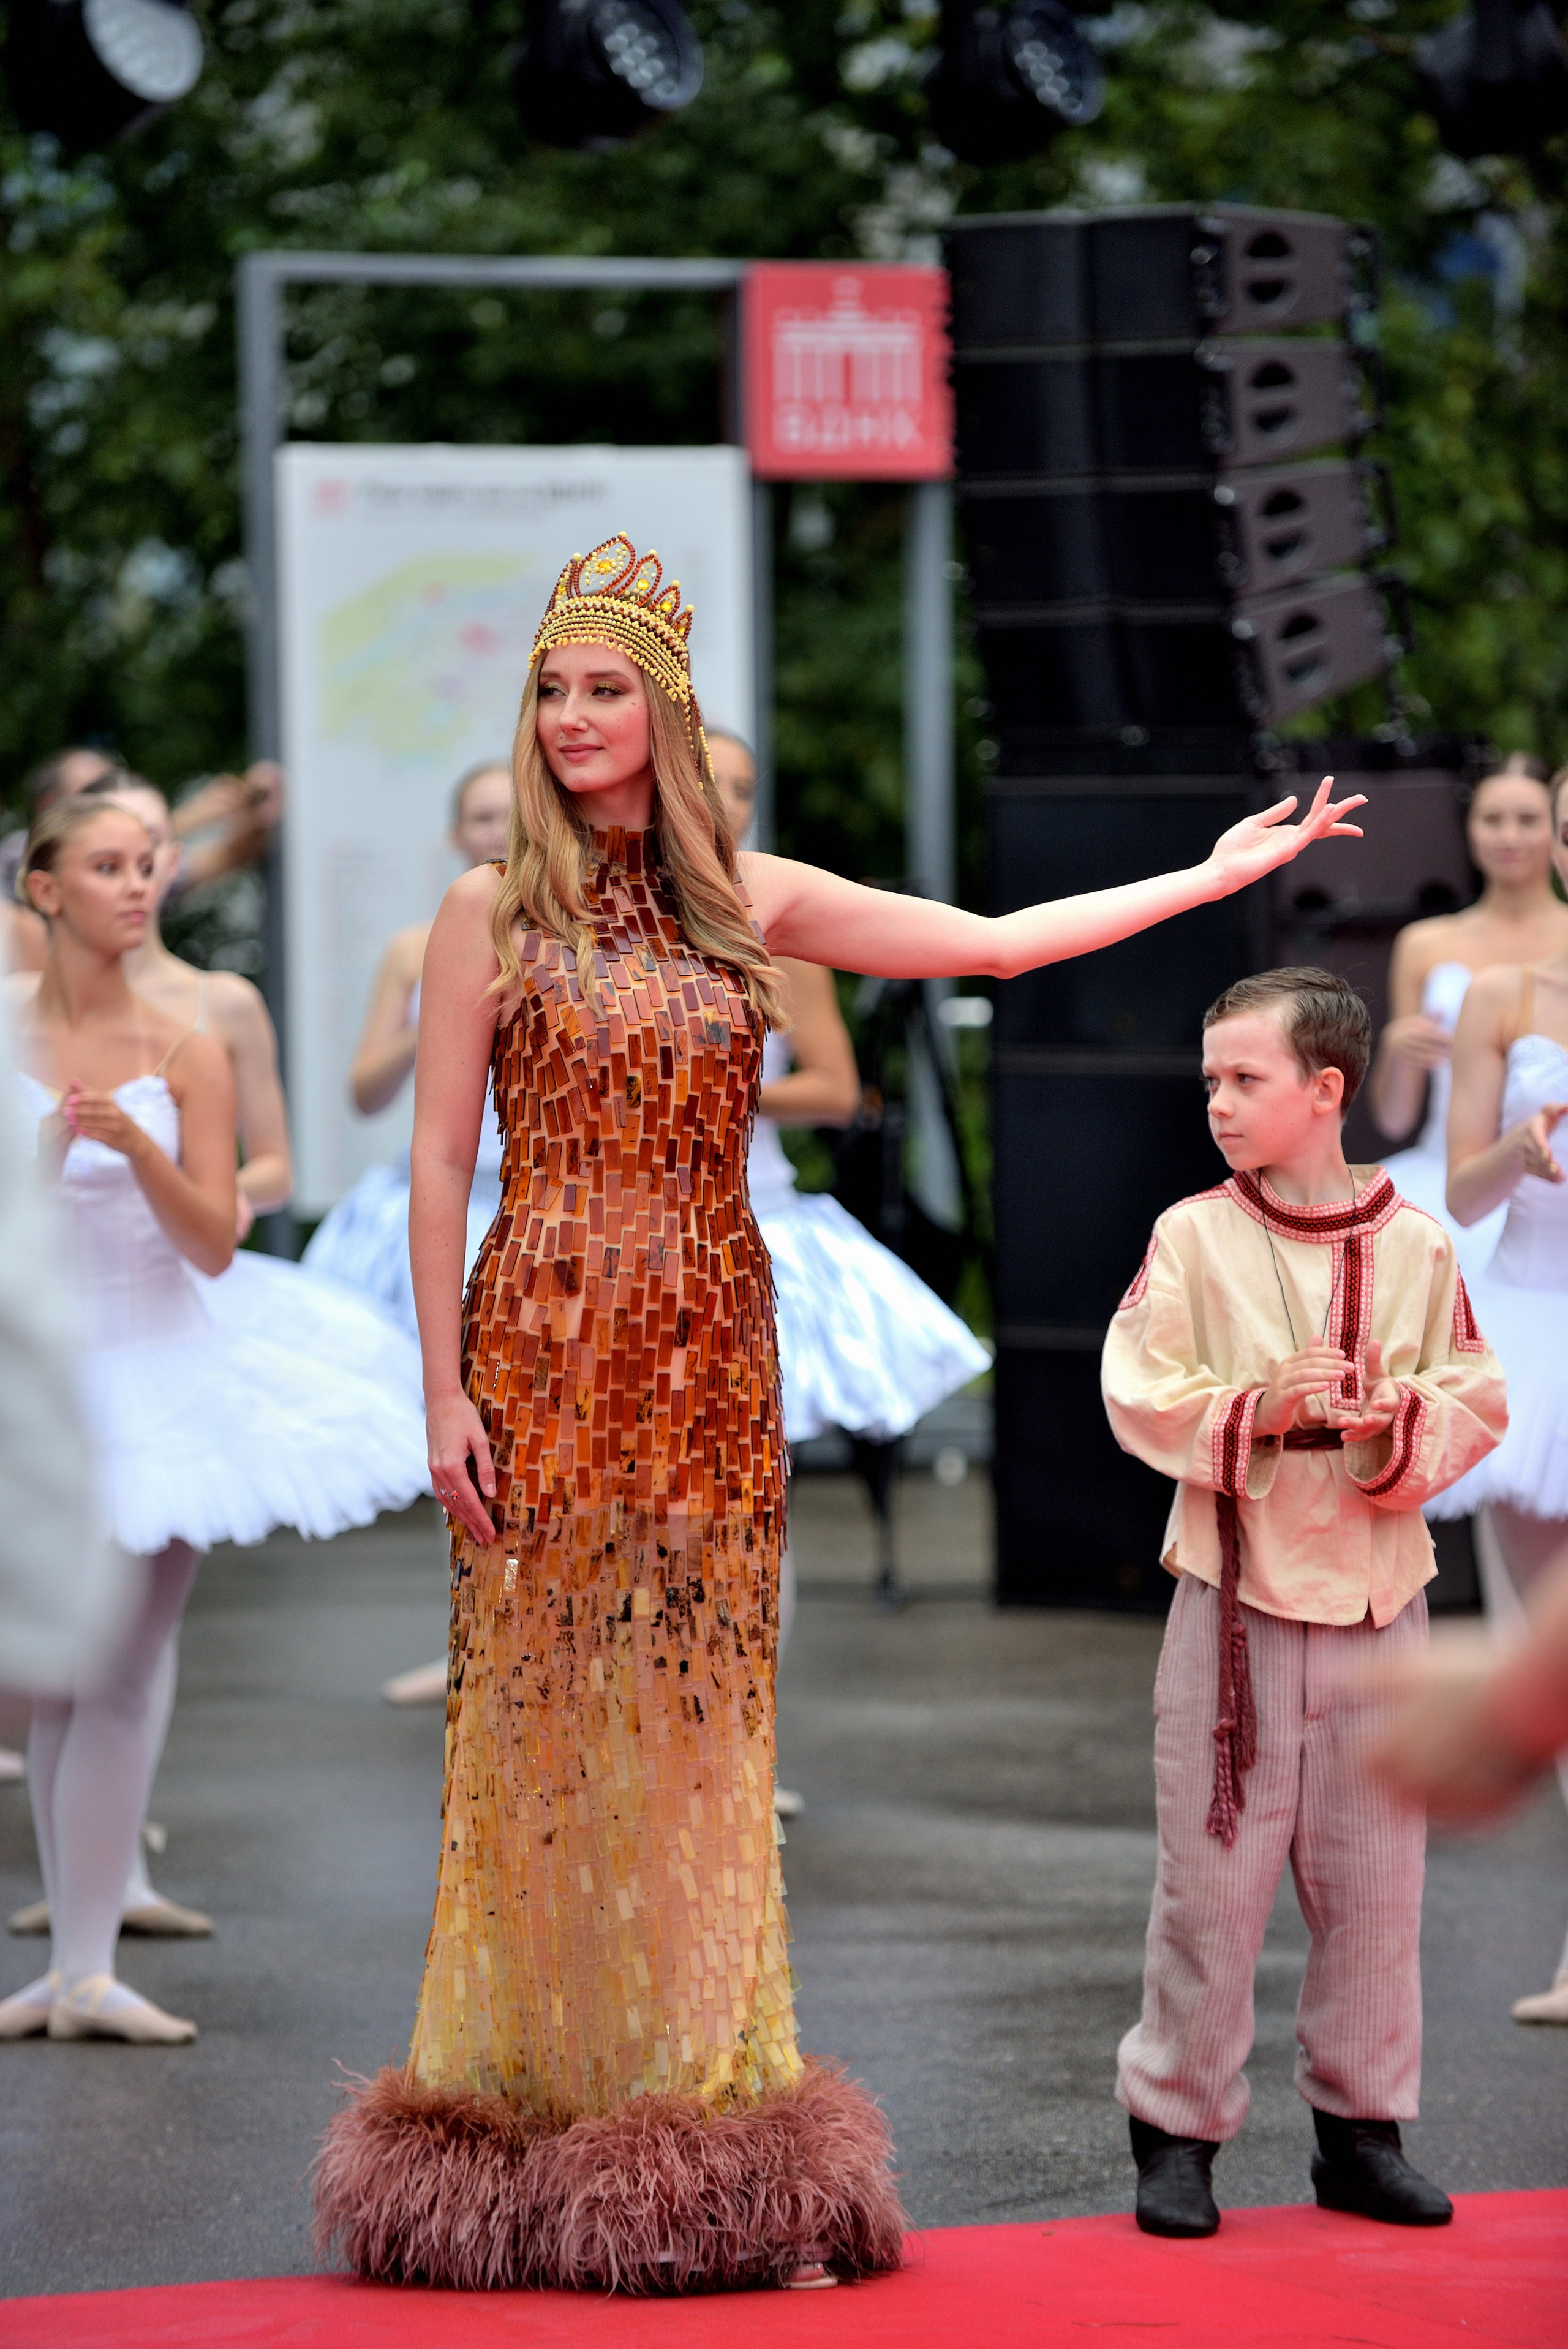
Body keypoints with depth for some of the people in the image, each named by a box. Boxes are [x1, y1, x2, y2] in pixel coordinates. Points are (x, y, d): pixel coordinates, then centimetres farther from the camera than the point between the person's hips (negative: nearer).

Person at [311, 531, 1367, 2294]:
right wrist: (445, 1390, -8)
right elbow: (438, 1164, -1)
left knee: (697, 1722, 4)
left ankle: (700, 2111, 7)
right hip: (546, 1352, -3)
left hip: (710, 1358, 3)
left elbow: (998, 943, 11)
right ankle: (535, 2120, 2)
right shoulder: (493, 914, 1)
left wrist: (1216, 876, 10)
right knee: (546, 1718, -2)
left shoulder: (748, 902, 9)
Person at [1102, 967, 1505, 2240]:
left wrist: (1398, 1422, -17)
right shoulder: (1193, 1237, -2)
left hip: (1378, 1601, 2)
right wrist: (1257, 1408, -21)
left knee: (1374, 1875, 8)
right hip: (1238, 1596, -2)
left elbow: (1477, 1403, 2)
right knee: (1214, 1872, 0)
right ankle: (1178, 2128, 10)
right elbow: (1139, 1395, -7)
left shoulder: (1417, 1246, 2)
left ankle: (1361, 2128, 19)